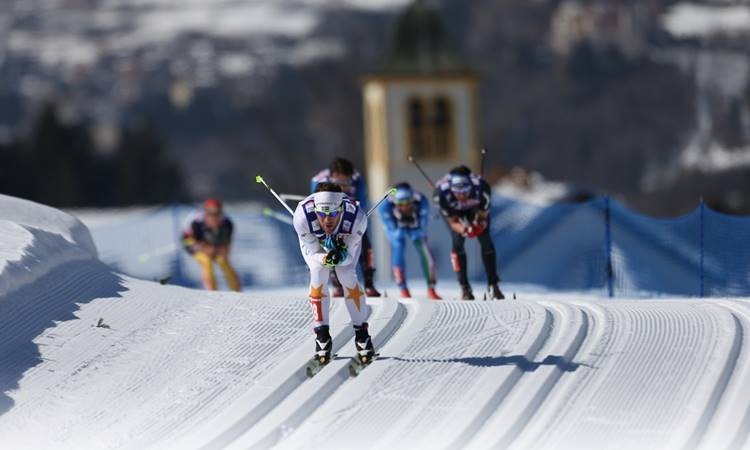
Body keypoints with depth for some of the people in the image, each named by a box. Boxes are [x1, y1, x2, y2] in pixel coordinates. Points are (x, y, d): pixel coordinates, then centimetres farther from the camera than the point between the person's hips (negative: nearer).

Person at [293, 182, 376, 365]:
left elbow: (349, 256, -29)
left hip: (346, 239, 0)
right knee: (318, 274, -19)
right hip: (314, 240, 0)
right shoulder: (303, 217, -42)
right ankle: (322, 335, -4)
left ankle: (361, 333, 0)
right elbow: (312, 253, -29)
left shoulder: (356, 218, -40)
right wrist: (326, 259, -51)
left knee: (347, 275, -16)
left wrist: (340, 257, -51)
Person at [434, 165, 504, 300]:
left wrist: (479, 224, -49)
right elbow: (453, 221, -28)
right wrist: (462, 229, -50)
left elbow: (483, 215, -26)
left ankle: (493, 285, 3)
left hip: (475, 207, 1)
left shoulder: (481, 188, -40)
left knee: (486, 241, -9)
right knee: (458, 241, -17)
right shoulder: (443, 193, -41)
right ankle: (464, 287, -5)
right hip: (453, 211, -1)